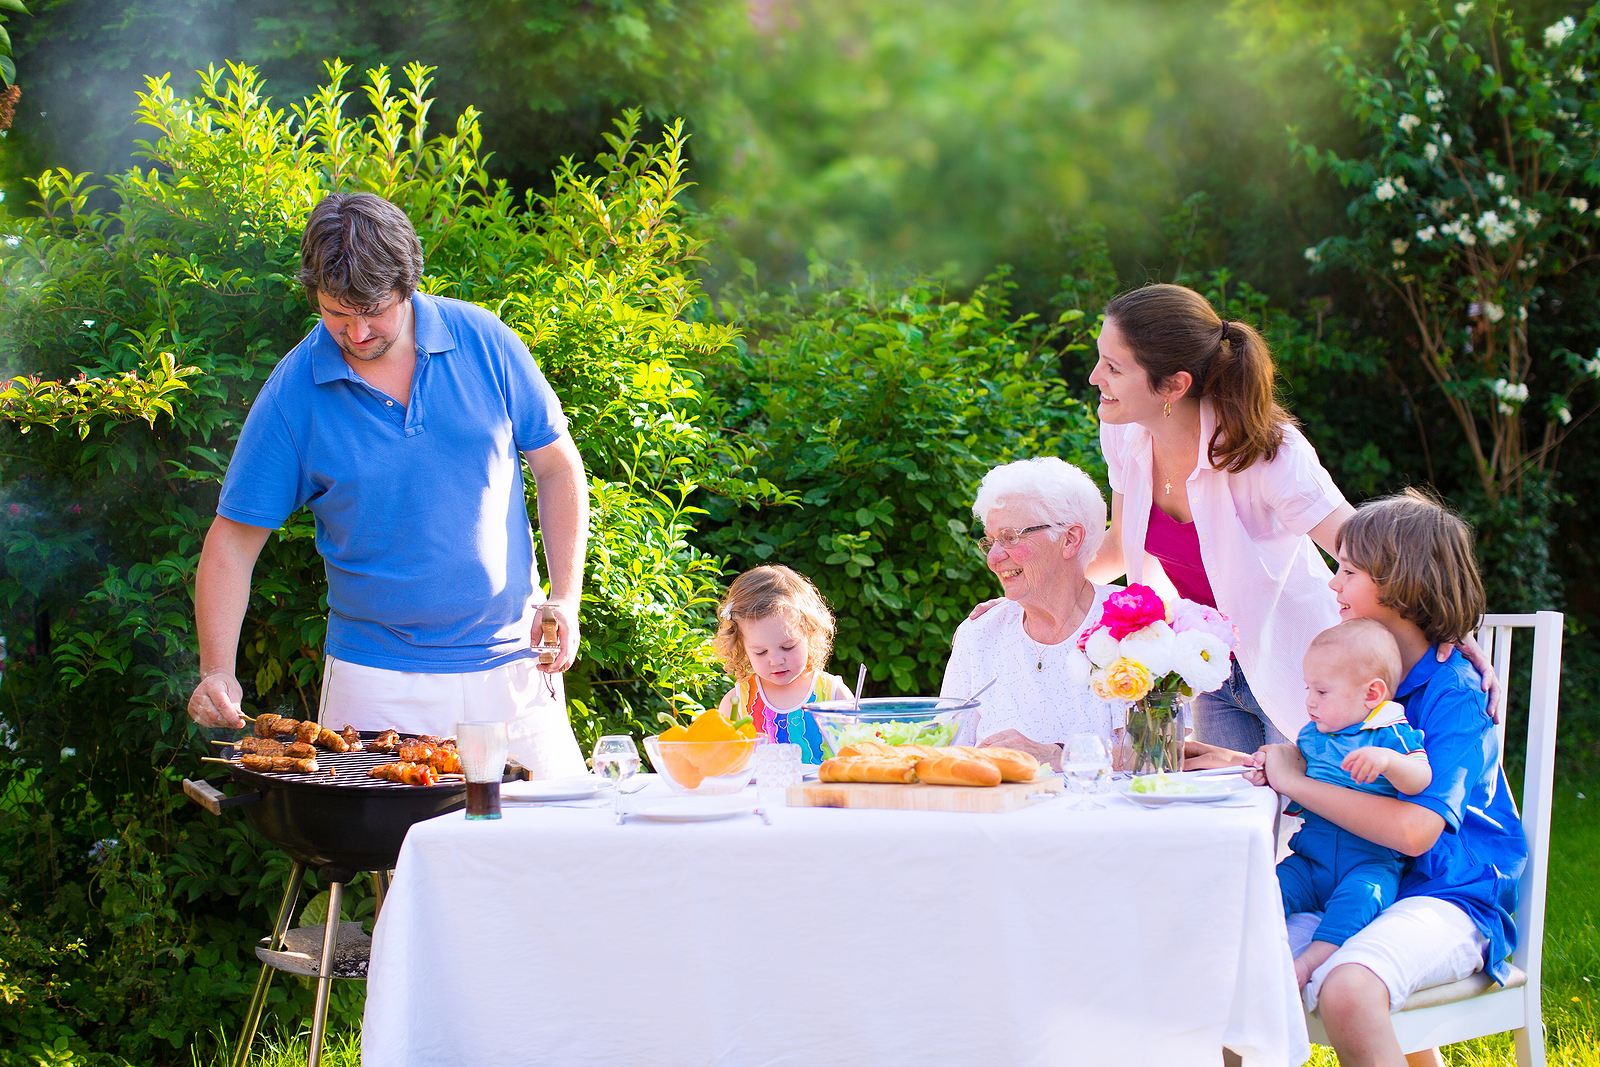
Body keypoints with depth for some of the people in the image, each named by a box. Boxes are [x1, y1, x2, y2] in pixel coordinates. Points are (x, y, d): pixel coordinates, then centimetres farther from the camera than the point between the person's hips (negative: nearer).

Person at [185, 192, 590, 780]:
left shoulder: (483, 341, -3)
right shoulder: (291, 395, -7)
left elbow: (557, 466, 7)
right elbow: (233, 540, -2)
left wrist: (566, 600, -3)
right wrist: (217, 672, -14)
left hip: (511, 664, 2)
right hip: (377, 680, -1)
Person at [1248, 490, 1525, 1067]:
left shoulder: (1452, 692, -13)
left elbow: (1415, 829, -26)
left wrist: (1297, 782, -18)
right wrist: (1279, 764, 2)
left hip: (1450, 897, -8)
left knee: (1346, 991, -36)